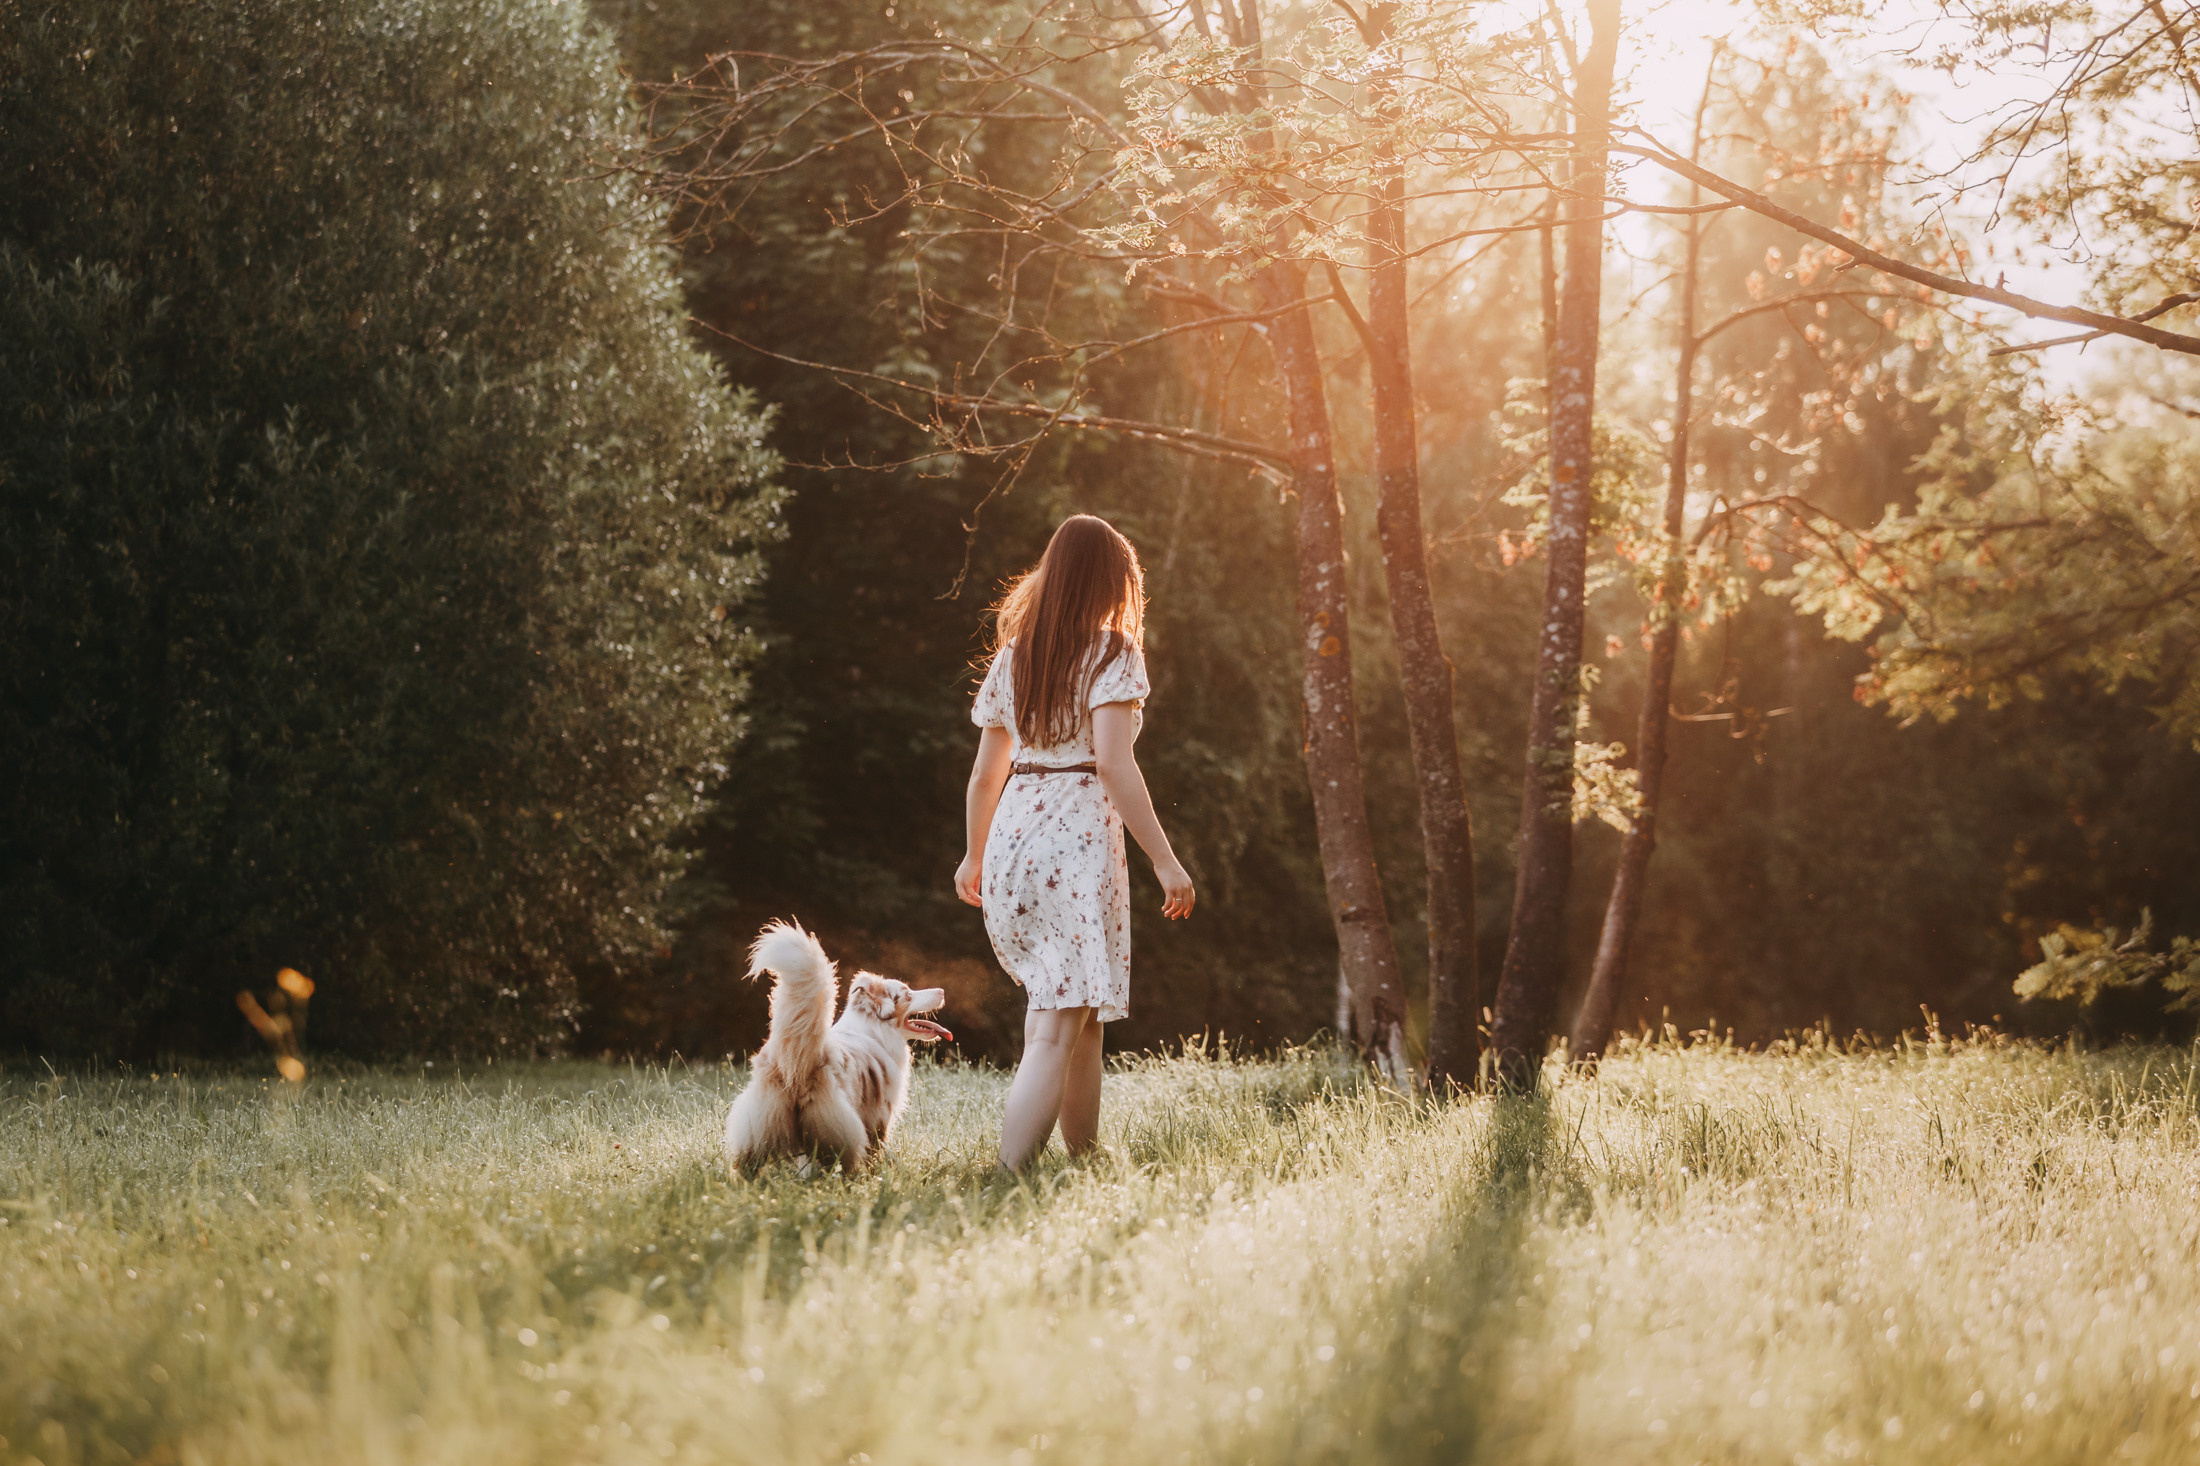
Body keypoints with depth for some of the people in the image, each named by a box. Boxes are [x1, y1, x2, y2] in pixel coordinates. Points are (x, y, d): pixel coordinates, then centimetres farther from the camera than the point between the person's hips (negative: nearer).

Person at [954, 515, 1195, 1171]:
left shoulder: (1013, 656, 13)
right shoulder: (1111, 654, -4)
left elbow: (985, 772, 16)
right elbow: (1113, 763, -16)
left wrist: (974, 855, 31)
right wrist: (1165, 860, -15)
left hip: (1012, 839, 7)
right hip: (1079, 840, -7)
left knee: (1069, 1008, 21)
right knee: (1058, 1030, -10)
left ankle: (1085, 1154, 23)